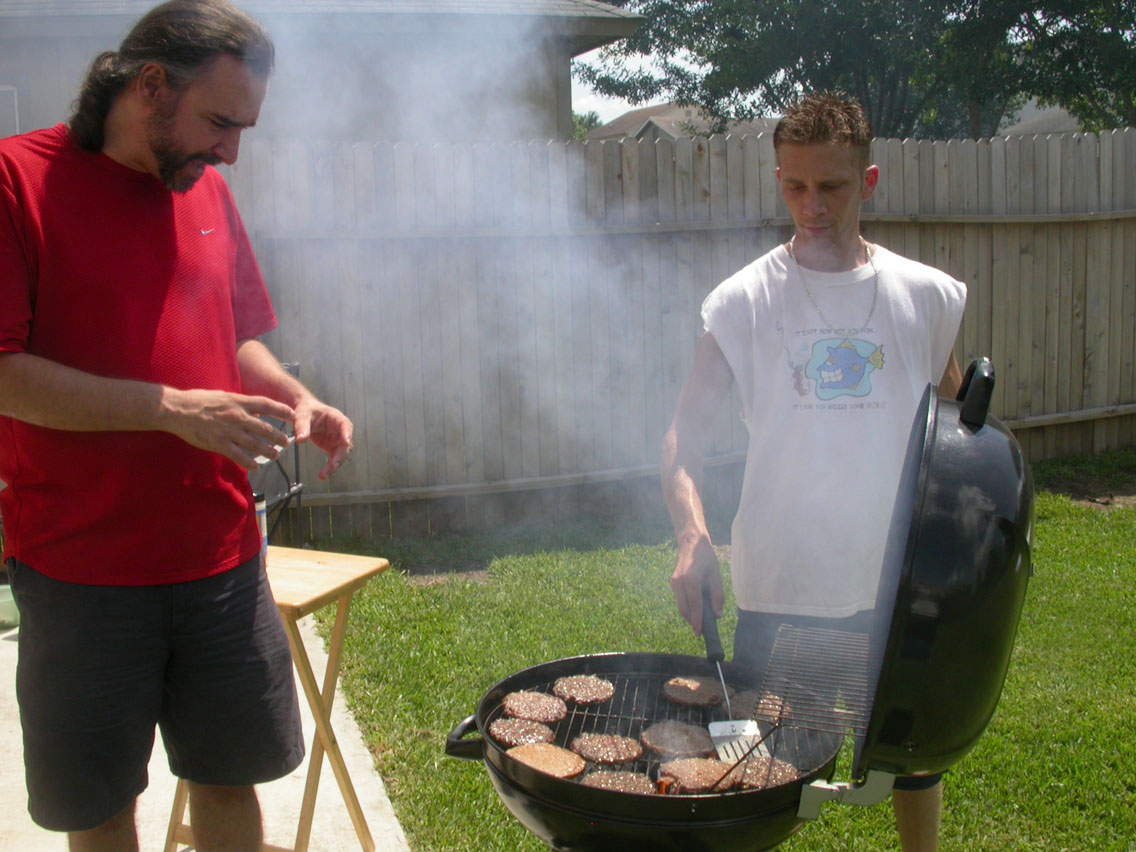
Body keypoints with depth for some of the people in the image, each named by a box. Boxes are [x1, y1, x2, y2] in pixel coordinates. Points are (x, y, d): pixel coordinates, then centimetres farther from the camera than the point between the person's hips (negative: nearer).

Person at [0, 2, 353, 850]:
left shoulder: (208, 190, 10)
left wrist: (296, 399, -1)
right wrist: (173, 409, -21)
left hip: (221, 555, 5)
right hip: (80, 567, -4)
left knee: (230, 775, 14)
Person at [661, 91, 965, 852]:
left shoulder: (928, 297, 0)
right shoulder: (744, 301, -7)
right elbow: (686, 434, -11)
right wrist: (694, 539, -28)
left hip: (903, 586, 3)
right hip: (781, 588, -2)